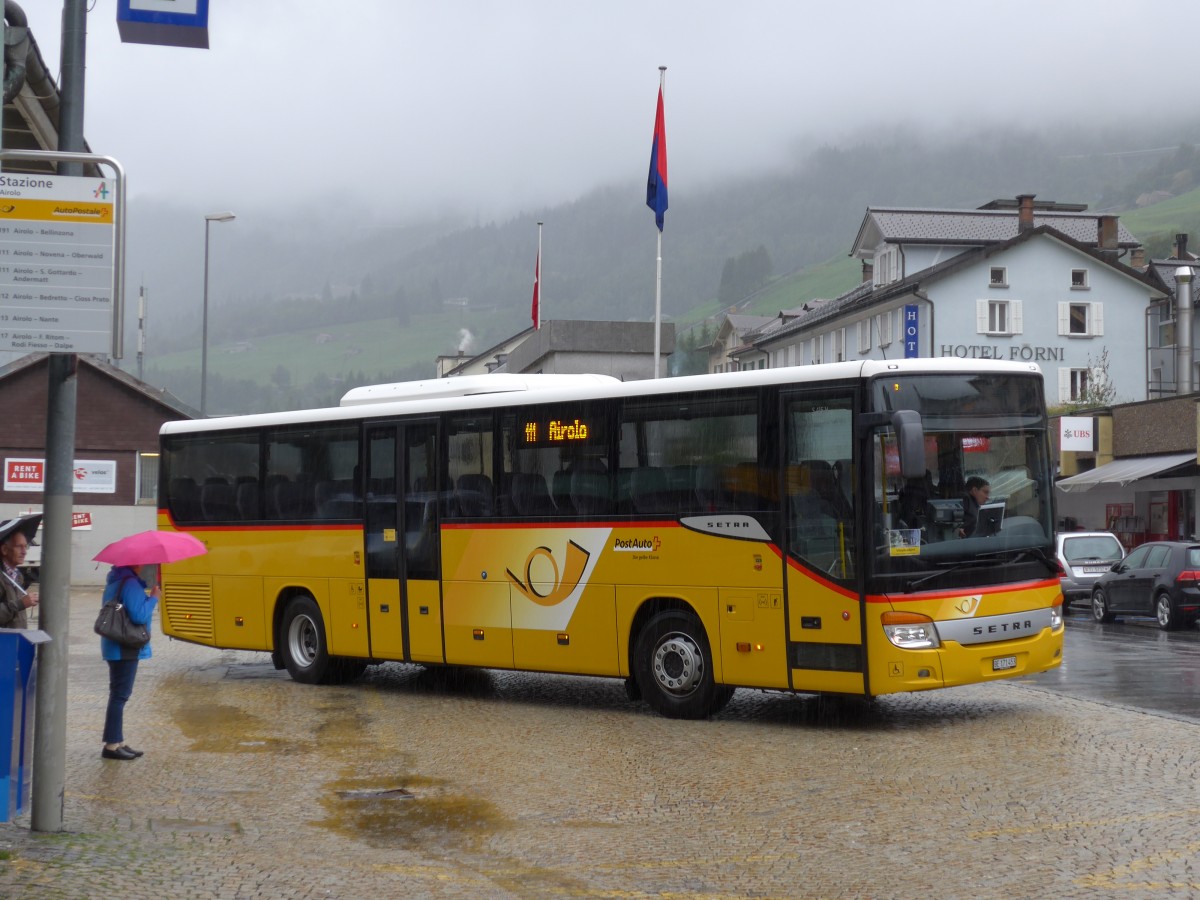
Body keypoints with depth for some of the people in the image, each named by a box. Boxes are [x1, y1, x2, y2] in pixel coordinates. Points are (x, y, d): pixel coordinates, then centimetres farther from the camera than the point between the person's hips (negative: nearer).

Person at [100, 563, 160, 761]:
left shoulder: (115, 580, 11)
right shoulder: (130, 583, -19)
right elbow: (139, 616, -26)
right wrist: (153, 598, -12)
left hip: (114, 647, 10)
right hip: (126, 648, -10)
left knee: (119, 694, 15)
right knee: (120, 695, -6)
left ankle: (118, 742, 22)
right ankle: (111, 745, -3)